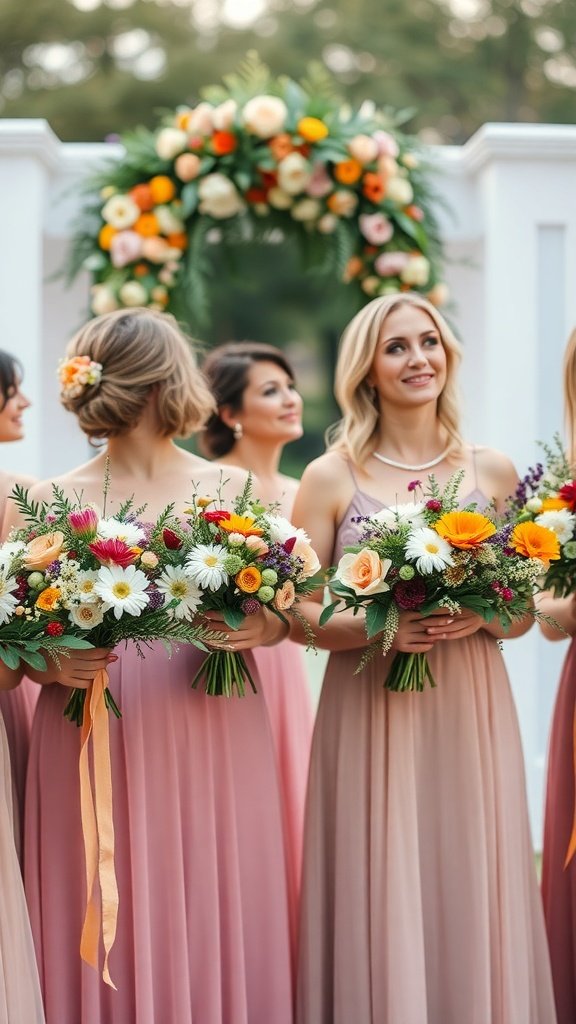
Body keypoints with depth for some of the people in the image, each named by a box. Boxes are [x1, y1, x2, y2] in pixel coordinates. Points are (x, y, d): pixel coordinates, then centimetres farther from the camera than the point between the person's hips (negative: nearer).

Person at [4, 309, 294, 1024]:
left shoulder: (231, 489, 8)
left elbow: (282, 612, 11)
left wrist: (259, 629, -10)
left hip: (213, 741, 2)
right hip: (98, 748, -2)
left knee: (211, 924, 3)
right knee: (110, 935, 1)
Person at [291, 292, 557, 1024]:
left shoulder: (492, 471, 7)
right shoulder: (331, 478, 0)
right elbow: (300, 614, -1)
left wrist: (480, 615, -11)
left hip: (472, 716, 2)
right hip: (369, 716, -2)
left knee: (469, 901, 5)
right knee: (381, 908, 0)